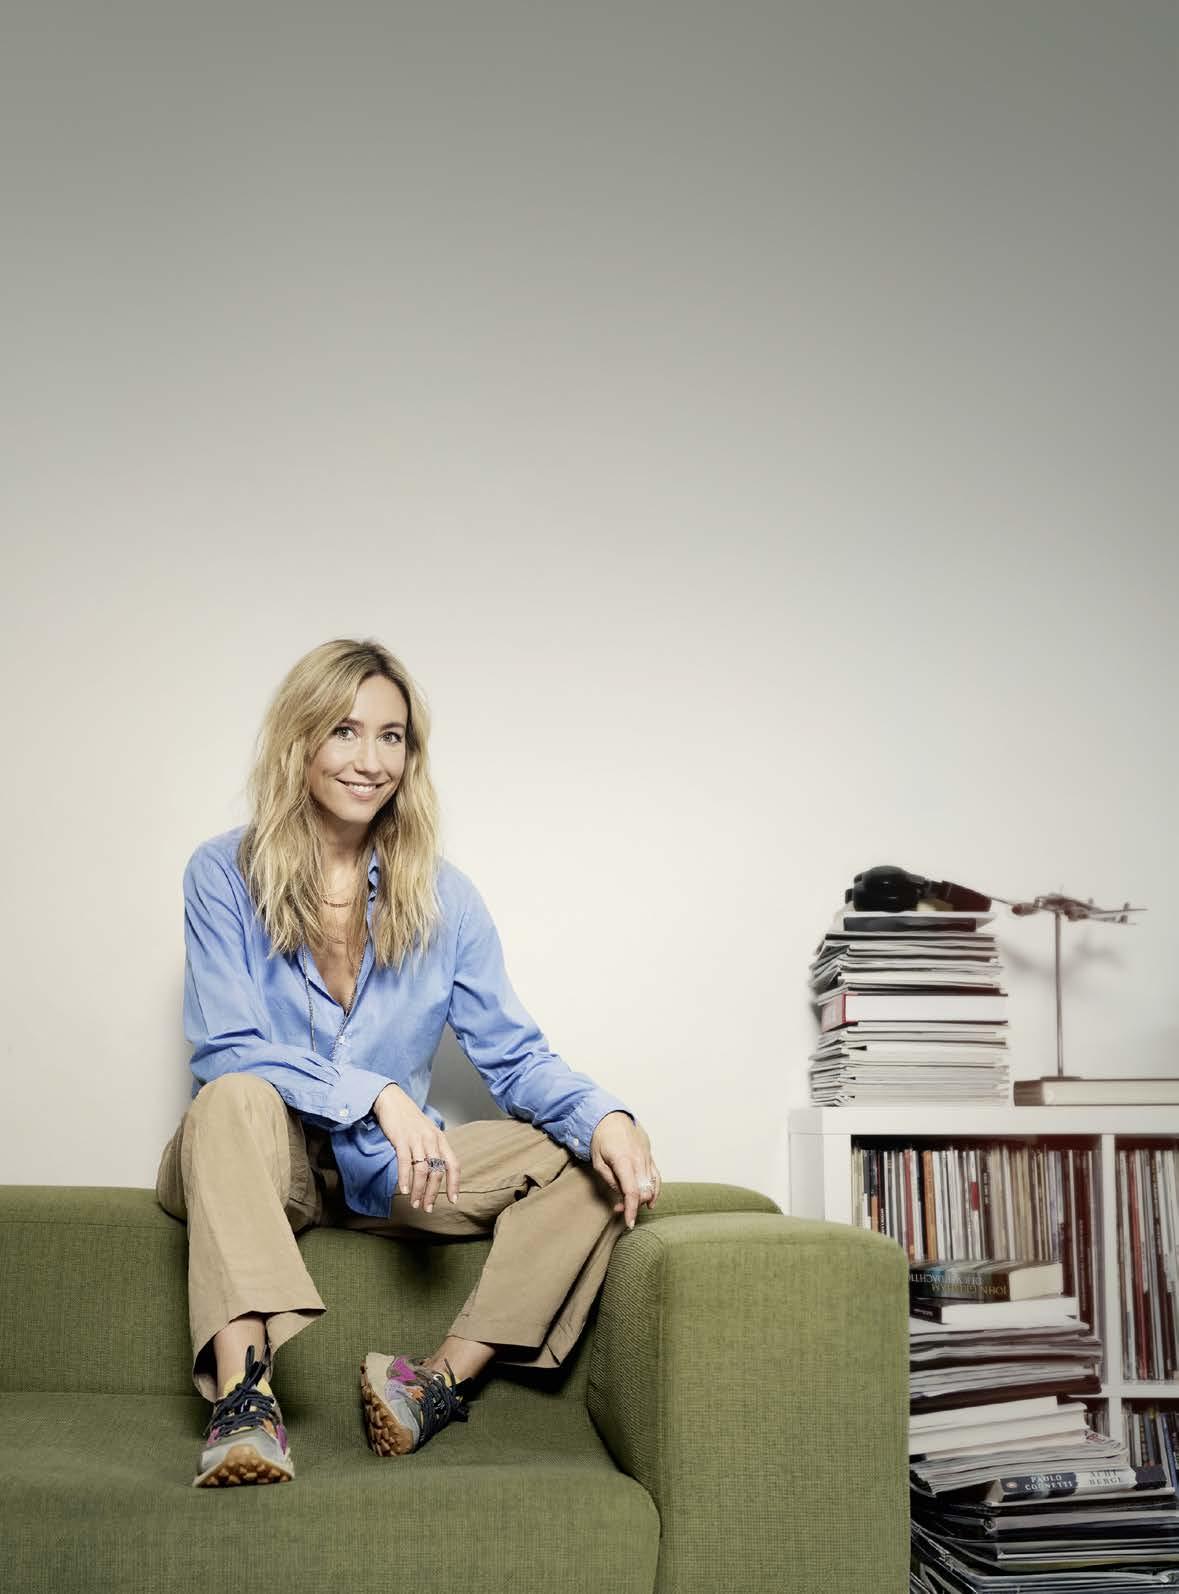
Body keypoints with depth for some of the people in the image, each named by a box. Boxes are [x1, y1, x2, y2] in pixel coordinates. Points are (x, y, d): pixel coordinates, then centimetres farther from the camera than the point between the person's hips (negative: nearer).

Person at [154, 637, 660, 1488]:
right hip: (255, 1161, -3)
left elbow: (516, 1056, -3)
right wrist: (376, 1094, -30)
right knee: (236, 1100, -37)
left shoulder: (442, 896, 1)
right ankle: (243, 1398, -44)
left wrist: (604, 1116, -24)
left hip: (390, 1170, 3)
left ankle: (445, 1381, -22)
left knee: (593, 1161, -16)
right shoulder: (224, 873, -7)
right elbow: (227, 1051, -16)